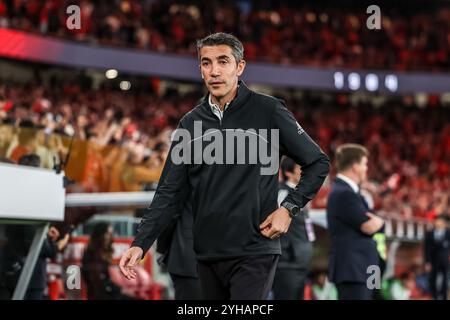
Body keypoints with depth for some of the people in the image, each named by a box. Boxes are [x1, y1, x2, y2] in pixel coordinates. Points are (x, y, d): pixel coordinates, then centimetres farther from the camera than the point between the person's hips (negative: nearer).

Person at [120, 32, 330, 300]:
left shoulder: (268, 111, -3)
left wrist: (290, 208, -7)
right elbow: (170, 193, 7)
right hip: (207, 255, 5)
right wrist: (140, 244, -3)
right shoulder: (191, 123, 8)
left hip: (254, 254, -5)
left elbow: (318, 163, 4)